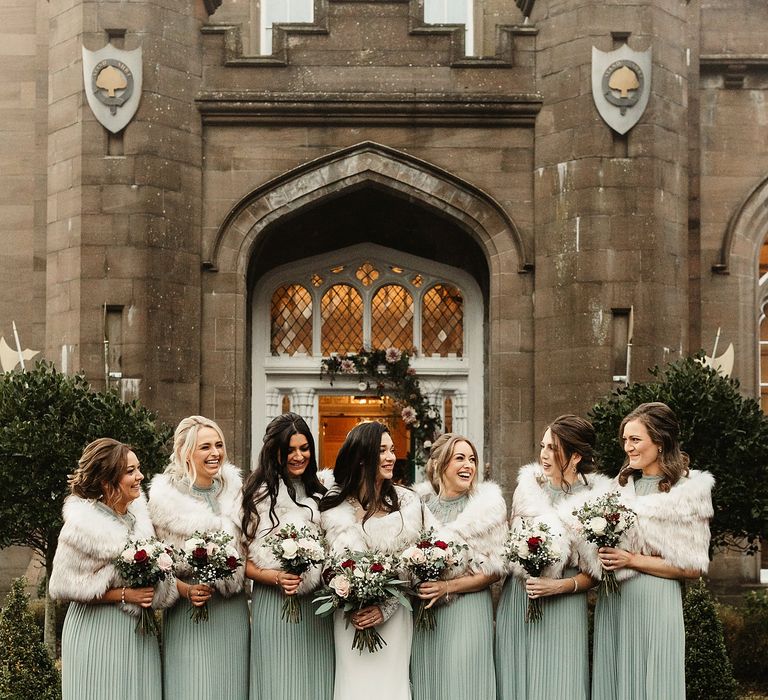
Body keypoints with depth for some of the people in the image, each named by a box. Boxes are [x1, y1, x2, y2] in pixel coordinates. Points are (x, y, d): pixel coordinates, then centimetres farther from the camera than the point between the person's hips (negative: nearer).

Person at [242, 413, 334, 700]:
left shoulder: (318, 493, 11)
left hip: (317, 608, 5)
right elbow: (243, 560, -6)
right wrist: (275, 578, -21)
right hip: (274, 606, -5)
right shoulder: (260, 493, -5)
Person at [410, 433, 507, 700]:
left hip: (467, 612, -3)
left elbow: (495, 570, -4)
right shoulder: (420, 503, 5)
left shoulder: (486, 505, -2)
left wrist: (449, 586, -14)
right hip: (423, 613, 3)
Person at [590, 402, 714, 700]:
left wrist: (633, 560, -14)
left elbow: (693, 567, -9)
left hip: (655, 604, -5)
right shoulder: (622, 485, 12)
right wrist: (605, 556, 1)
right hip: (612, 603, 6)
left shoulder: (689, 490, -6)